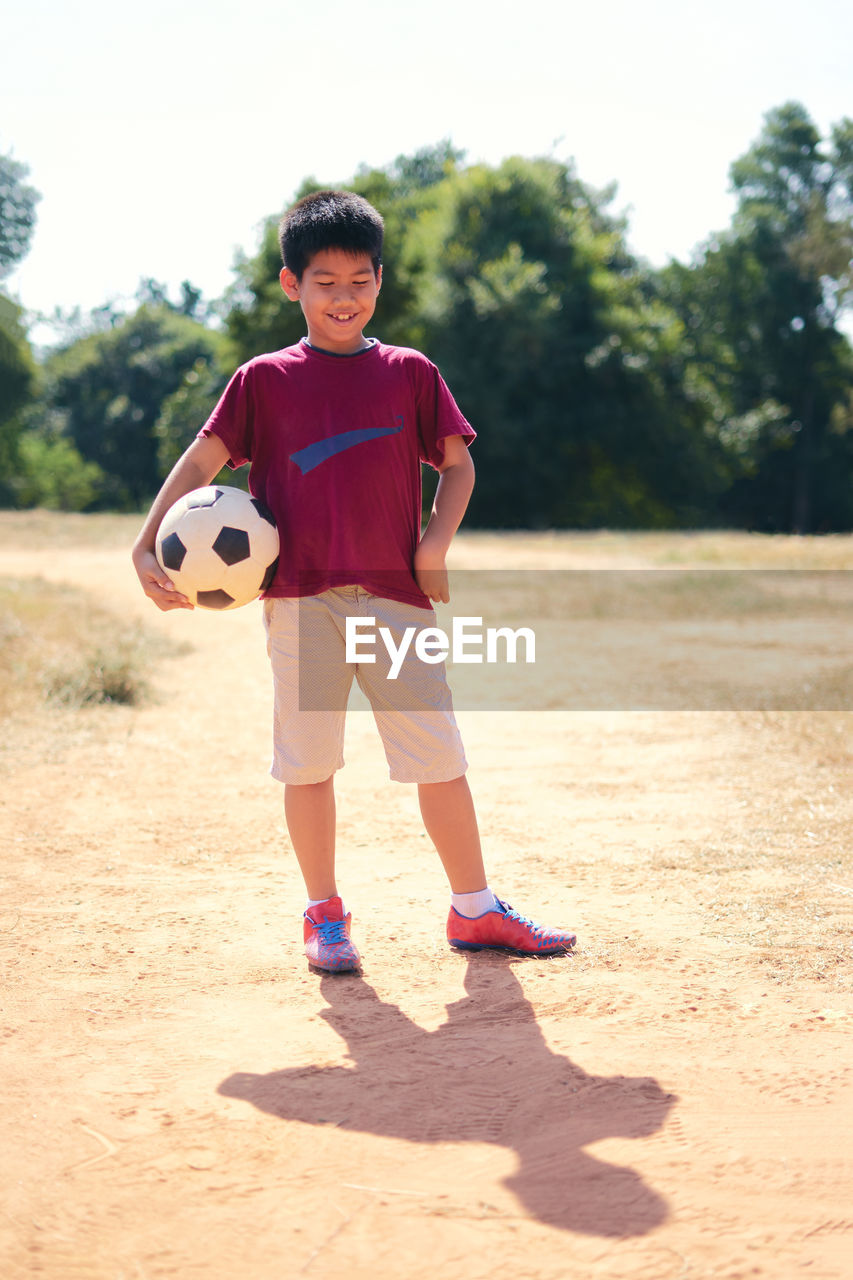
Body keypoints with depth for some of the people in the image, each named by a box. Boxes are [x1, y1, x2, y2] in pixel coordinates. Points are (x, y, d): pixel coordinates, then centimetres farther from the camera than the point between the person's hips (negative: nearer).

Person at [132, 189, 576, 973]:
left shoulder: (411, 373, 8)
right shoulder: (264, 380, 5)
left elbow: (457, 465, 13)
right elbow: (202, 462, 5)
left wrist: (436, 542, -3)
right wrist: (147, 548, -6)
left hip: (396, 594, 1)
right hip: (300, 597, -1)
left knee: (440, 755, 1)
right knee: (308, 761, 5)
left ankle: (474, 910, 13)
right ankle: (325, 915, 19)